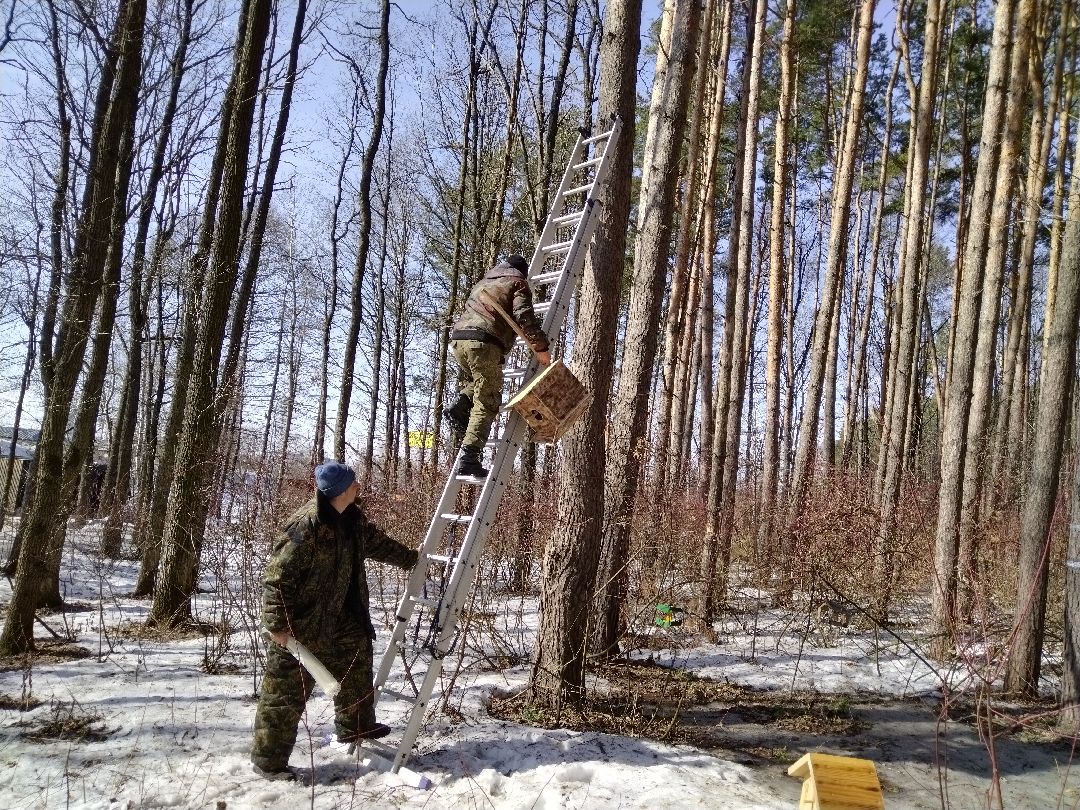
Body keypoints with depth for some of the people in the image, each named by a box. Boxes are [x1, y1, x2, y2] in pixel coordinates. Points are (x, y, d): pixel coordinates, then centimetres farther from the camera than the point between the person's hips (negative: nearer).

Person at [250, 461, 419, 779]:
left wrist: (410, 558, 28)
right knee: (287, 692, 0)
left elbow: (378, 543, 19)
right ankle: (268, 759, 15)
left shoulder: (353, 518, 0)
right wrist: (277, 624, -24)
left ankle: (355, 727, 42)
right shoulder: (304, 527, -28)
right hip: (299, 625, -9)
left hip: (337, 617, 9)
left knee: (356, 664, 22)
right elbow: (278, 577, -25)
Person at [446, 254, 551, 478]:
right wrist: (541, 347, -5)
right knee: (487, 403, -4)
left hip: (458, 337, 7)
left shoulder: (484, 281, 32)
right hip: (484, 342, -7)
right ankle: (469, 459, -13)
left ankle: (460, 407, 2)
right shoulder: (517, 283, 10)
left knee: (478, 383, 30)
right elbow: (524, 316, -6)